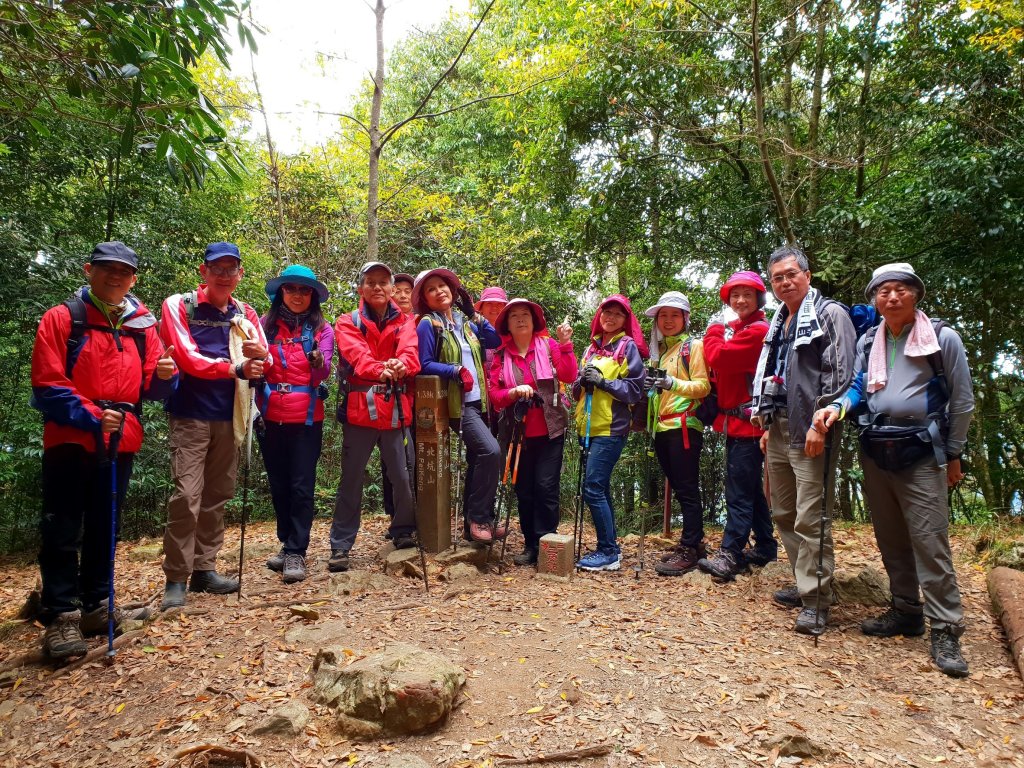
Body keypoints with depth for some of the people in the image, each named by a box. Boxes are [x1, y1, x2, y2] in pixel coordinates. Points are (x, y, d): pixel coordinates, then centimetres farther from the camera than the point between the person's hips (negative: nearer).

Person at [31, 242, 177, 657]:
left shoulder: (143, 325, 10)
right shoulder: (61, 318, -1)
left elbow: (150, 388, 11)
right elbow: (47, 384, -8)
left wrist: (164, 376, -12)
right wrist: (90, 415, -21)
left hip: (121, 441, 4)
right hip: (70, 439, -4)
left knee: (103, 526, 13)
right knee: (63, 530, -2)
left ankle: (96, 606, 25)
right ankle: (61, 617, 5)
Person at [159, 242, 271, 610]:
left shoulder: (245, 315, 10)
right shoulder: (179, 306, -1)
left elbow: (267, 365, 2)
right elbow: (187, 358, -13)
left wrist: (262, 356, -21)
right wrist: (235, 368, -19)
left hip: (229, 417, 5)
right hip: (190, 414, -5)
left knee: (217, 496, 10)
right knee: (187, 496, -10)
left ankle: (204, 569, 21)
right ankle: (176, 579, 0)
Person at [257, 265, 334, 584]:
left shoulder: (322, 328, 2)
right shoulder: (265, 324, 5)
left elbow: (324, 371, -10)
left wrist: (317, 360, -33)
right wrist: (254, 407, -8)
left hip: (307, 419, -2)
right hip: (271, 417, 2)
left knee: (301, 486, -2)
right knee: (278, 484, 12)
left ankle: (296, 552, 6)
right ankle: (288, 544, 27)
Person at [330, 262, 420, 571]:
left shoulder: (405, 323, 12)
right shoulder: (348, 323, 6)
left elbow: (410, 353, -8)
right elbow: (356, 355, -14)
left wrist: (400, 365, -32)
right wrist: (380, 370, -35)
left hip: (396, 410, 2)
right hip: (361, 409, -2)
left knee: (404, 477, 6)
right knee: (351, 480, 4)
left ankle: (403, 532, 26)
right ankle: (340, 545, 13)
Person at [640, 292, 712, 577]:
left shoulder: (693, 346, -1)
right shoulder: (659, 350, 20)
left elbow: (703, 386, -10)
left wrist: (672, 383, -25)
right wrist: (650, 387, 5)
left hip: (684, 425, -7)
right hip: (662, 427, 7)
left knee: (686, 490, -5)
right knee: (679, 488, 12)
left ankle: (689, 550, 0)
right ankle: (693, 542, 21)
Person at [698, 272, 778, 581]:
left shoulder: (758, 330, -13)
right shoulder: (735, 329, 17)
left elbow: (717, 357, -22)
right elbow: (723, 372, 13)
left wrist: (714, 329, -5)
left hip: (748, 421, -10)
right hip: (737, 421, 10)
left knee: (739, 489, -8)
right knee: (751, 487, 16)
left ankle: (730, 555, -5)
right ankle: (765, 547, 27)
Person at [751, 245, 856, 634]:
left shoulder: (830, 314, -5)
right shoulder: (779, 323, 19)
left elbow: (840, 375, -14)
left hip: (810, 431, -8)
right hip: (778, 430, 9)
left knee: (811, 520, -7)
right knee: (784, 514, 14)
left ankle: (816, 601, 2)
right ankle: (804, 583, 27)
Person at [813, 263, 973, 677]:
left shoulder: (943, 338, -4)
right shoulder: (867, 342, 9)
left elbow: (962, 401, -1)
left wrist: (953, 455, 0)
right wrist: (836, 407, -12)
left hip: (920, 455, -5)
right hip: (875, 452, 5)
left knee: (930, 543, -7)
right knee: (890, 541, 13)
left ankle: (945, 630, 3)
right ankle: (906, 612, 27)